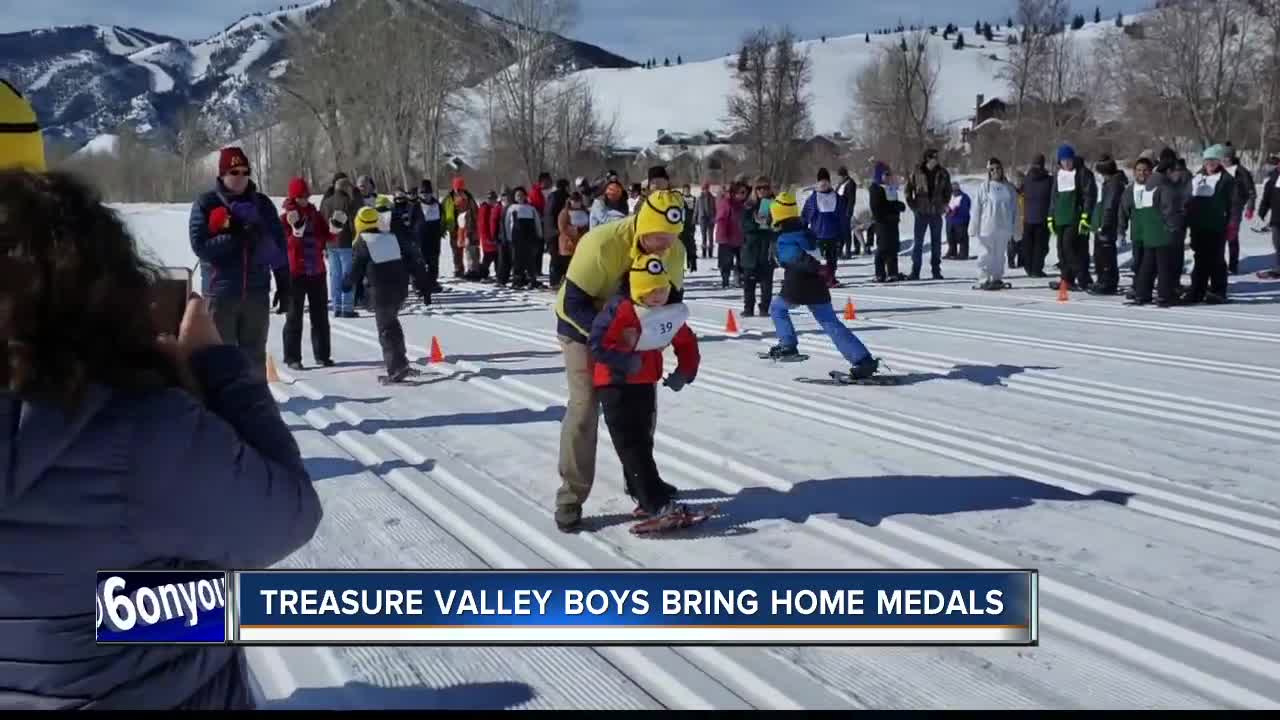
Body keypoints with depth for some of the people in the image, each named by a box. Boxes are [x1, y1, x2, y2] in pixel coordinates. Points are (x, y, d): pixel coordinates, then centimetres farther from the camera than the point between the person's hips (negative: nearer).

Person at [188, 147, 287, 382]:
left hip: (257, 290, 3)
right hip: (221, 291, -3)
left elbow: (278, 245, 10)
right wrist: (237, 237, -21)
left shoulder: (262, 204, 8)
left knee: (255, 352, 10)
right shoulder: (206, 204, -1)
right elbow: (200, 246, -10)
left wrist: (284, 284, 6)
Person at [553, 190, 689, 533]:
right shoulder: (601, 245, -35)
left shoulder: (675, 250, -17)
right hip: (584, 329, -6)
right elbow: (573, 303, -30)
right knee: (584, 408, -12)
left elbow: (673, 297, -2)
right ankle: (570, 498, -3)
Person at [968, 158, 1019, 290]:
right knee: (987, 255, -4)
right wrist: (973, 228, -5)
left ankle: (997, 279, 17)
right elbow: (976, 209, -2)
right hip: (987, 228, -3)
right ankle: (983, 280, 0)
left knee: (1000, 255, 8)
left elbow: (1014, 209, 12)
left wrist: (1015, 229, 9)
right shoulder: (984, 187, -2)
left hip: (1004, 228, 3)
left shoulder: (1008, 188, 8)